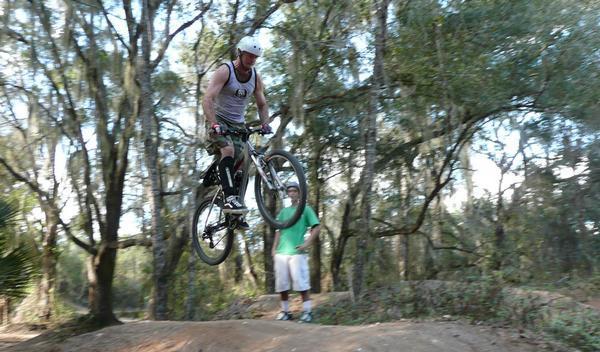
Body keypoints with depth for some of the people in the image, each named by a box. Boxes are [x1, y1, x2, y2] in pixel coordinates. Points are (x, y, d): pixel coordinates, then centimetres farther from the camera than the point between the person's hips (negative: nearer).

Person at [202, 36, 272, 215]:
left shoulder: (256, 77, 3)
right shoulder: (224, 71, -14)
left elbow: (262, 104, 10)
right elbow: (207, 99, -25)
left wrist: (265, 124, -10)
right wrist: (214, 124, -39)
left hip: (238, 124, 5)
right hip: (219, 121, -5)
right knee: (228, 149, -32)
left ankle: (235, 214, 7)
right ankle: (229, 199, -37)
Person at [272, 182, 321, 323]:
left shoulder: (306, 209, 5)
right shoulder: (283, 211, 19)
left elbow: (317, 228, 0)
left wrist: (307, 243, -10)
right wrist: (274, 248, 10)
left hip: (297, 253, -4)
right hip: (281, 253, 5)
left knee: (301, 284, -8)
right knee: (282, 285, 4)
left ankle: (307, 311, -1)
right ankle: (285, 311, 14)